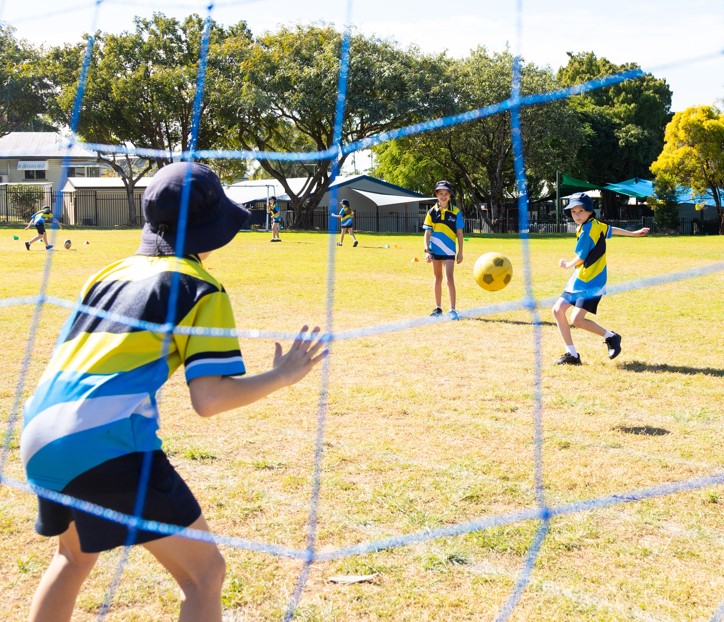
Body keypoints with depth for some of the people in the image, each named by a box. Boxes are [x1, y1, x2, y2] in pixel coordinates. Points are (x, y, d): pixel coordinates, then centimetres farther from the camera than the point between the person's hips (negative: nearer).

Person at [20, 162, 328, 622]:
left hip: (40, 438, 8)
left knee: (74, 556, 33)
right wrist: (282, 376, 4)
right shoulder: (202, 290, 2)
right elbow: (208, 398, -8)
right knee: (205, 574, 3)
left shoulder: (111, 272, 20)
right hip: (108, 443, -8)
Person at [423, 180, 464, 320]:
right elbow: (427, 232, 2)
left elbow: (459, 233, 1)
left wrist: (460, 252, -1)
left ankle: (452, 310, -12)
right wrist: (427, 251, -6)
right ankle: (438, 308, 21)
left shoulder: (456, 212, -2)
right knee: (438, 278, 12)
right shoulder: (432, 212, 2)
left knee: (449, 278, -12)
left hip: (449, 250, -3)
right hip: (435, 250, 3)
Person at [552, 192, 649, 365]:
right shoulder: (597, 225, 9)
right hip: (578, 279, 10)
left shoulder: (587, 230, -17)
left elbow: (580, 259, -15)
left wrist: (567, 265, 5)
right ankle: (572, 355, 8)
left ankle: (611, 337, 6)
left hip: (590, 282, -10)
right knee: (558, 310, 3)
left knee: (577, 320, -17)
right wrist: (634, 233, 39)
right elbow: (610, 229, 25)